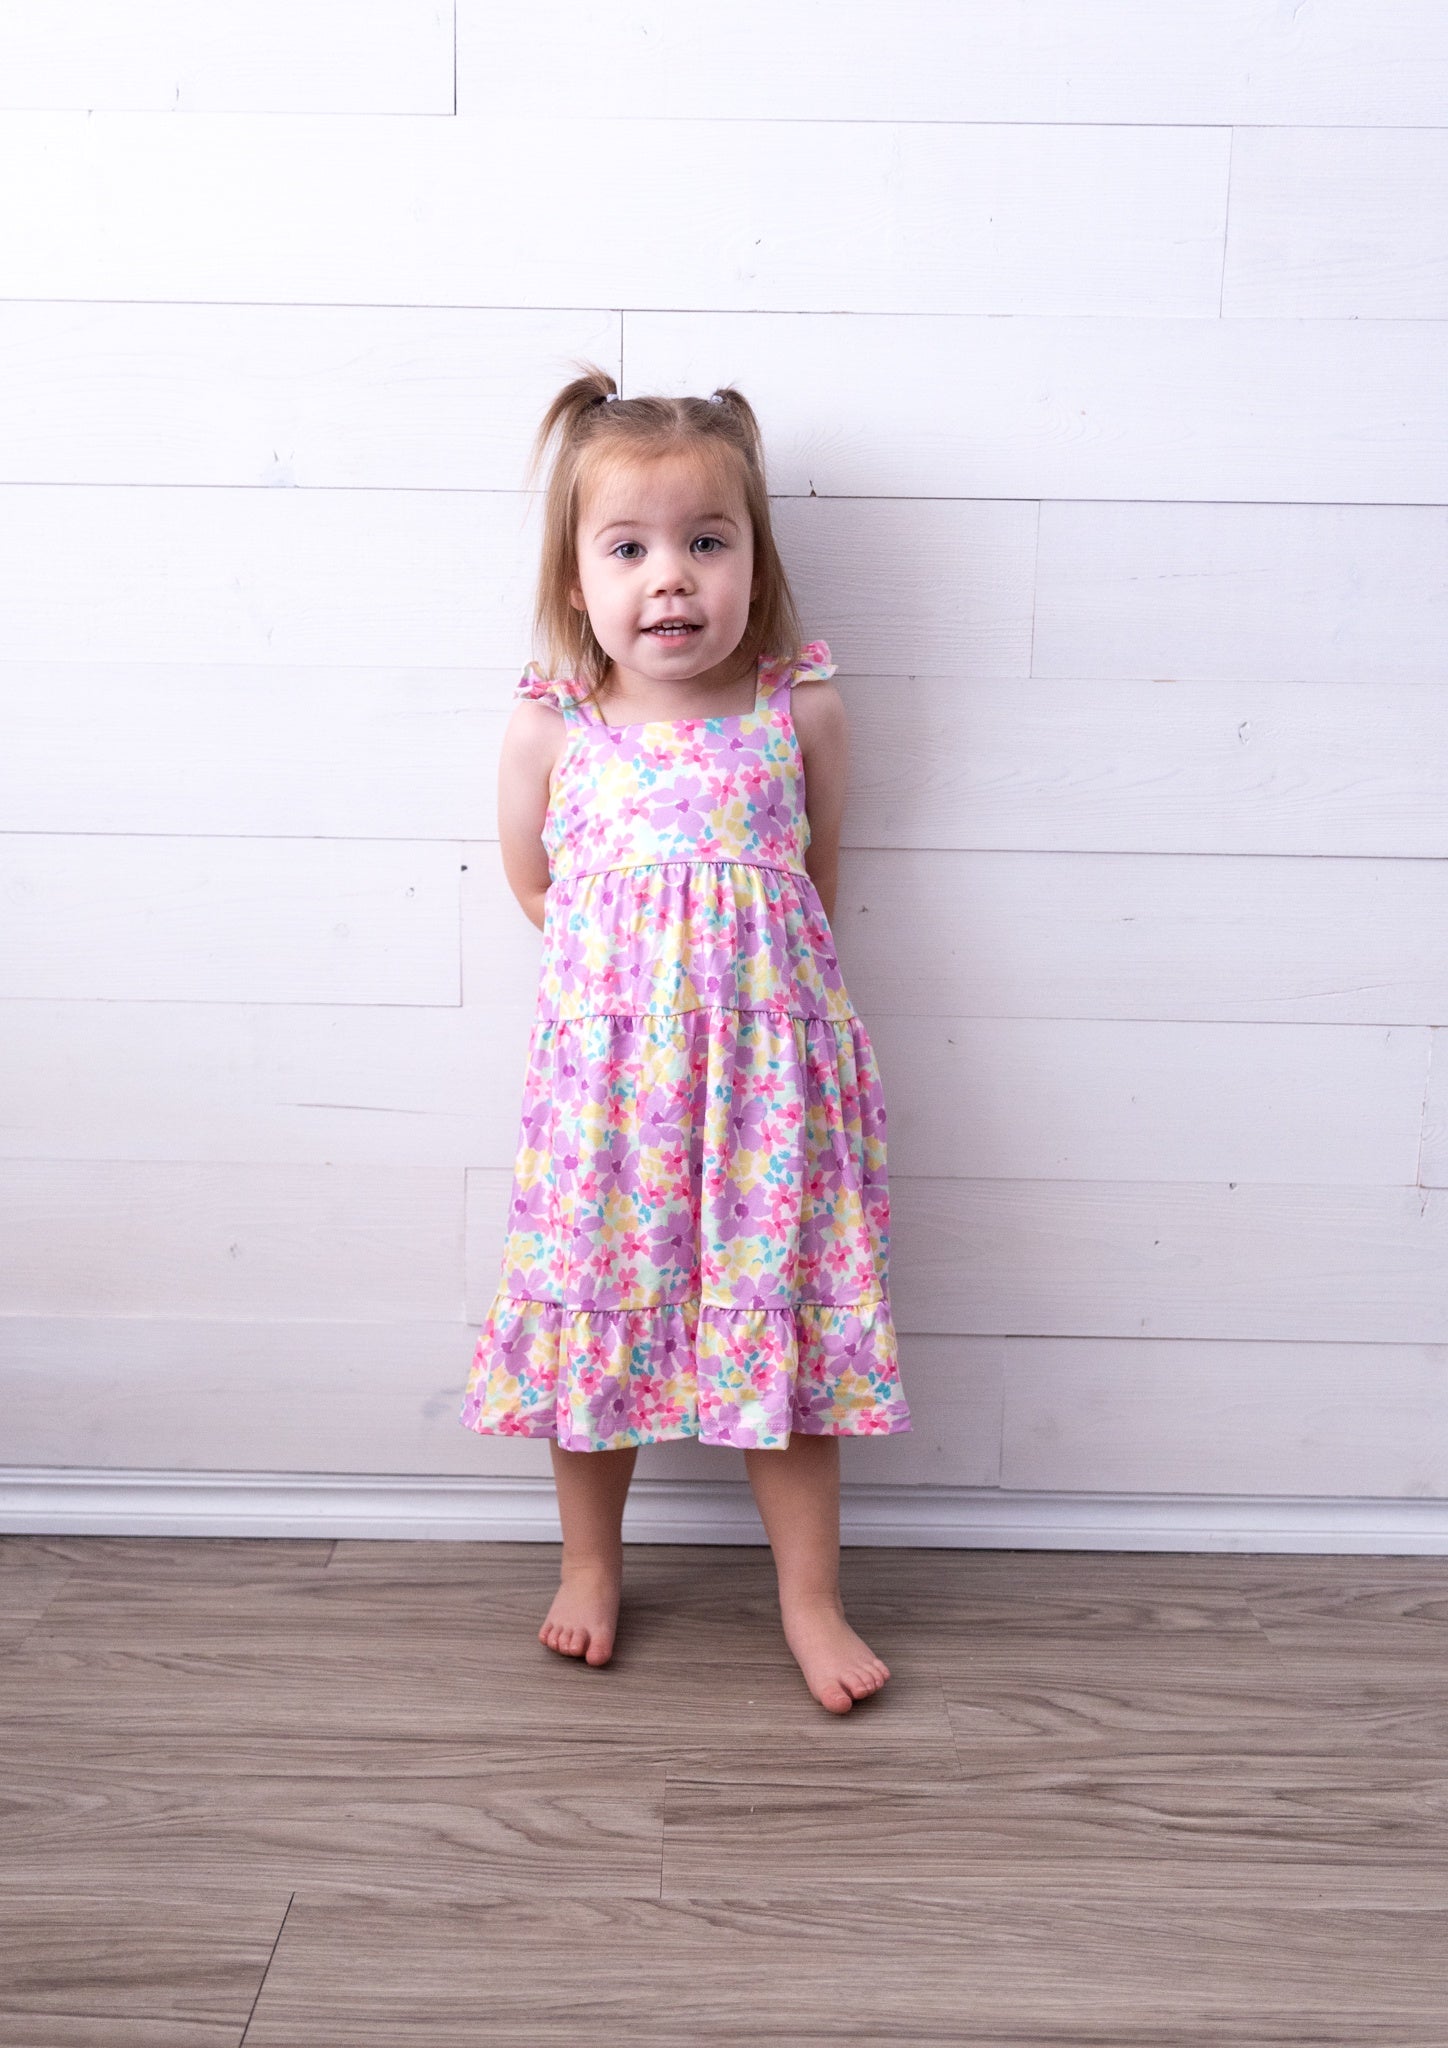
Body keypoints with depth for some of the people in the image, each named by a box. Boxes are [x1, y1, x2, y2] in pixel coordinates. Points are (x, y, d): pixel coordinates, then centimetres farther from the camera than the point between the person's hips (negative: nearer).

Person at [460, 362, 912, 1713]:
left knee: (784, 1320, 7)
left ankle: (809, 1597, 25)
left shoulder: (799, 711, -4)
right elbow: (534, 888, 9)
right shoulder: (546, 729, -5)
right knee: (596, 1307, 11)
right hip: (606, 1065, 1)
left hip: (766, 1057, 0)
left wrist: (734, 967, 7)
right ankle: (590, 1565, 35)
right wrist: (635, 974, 3)